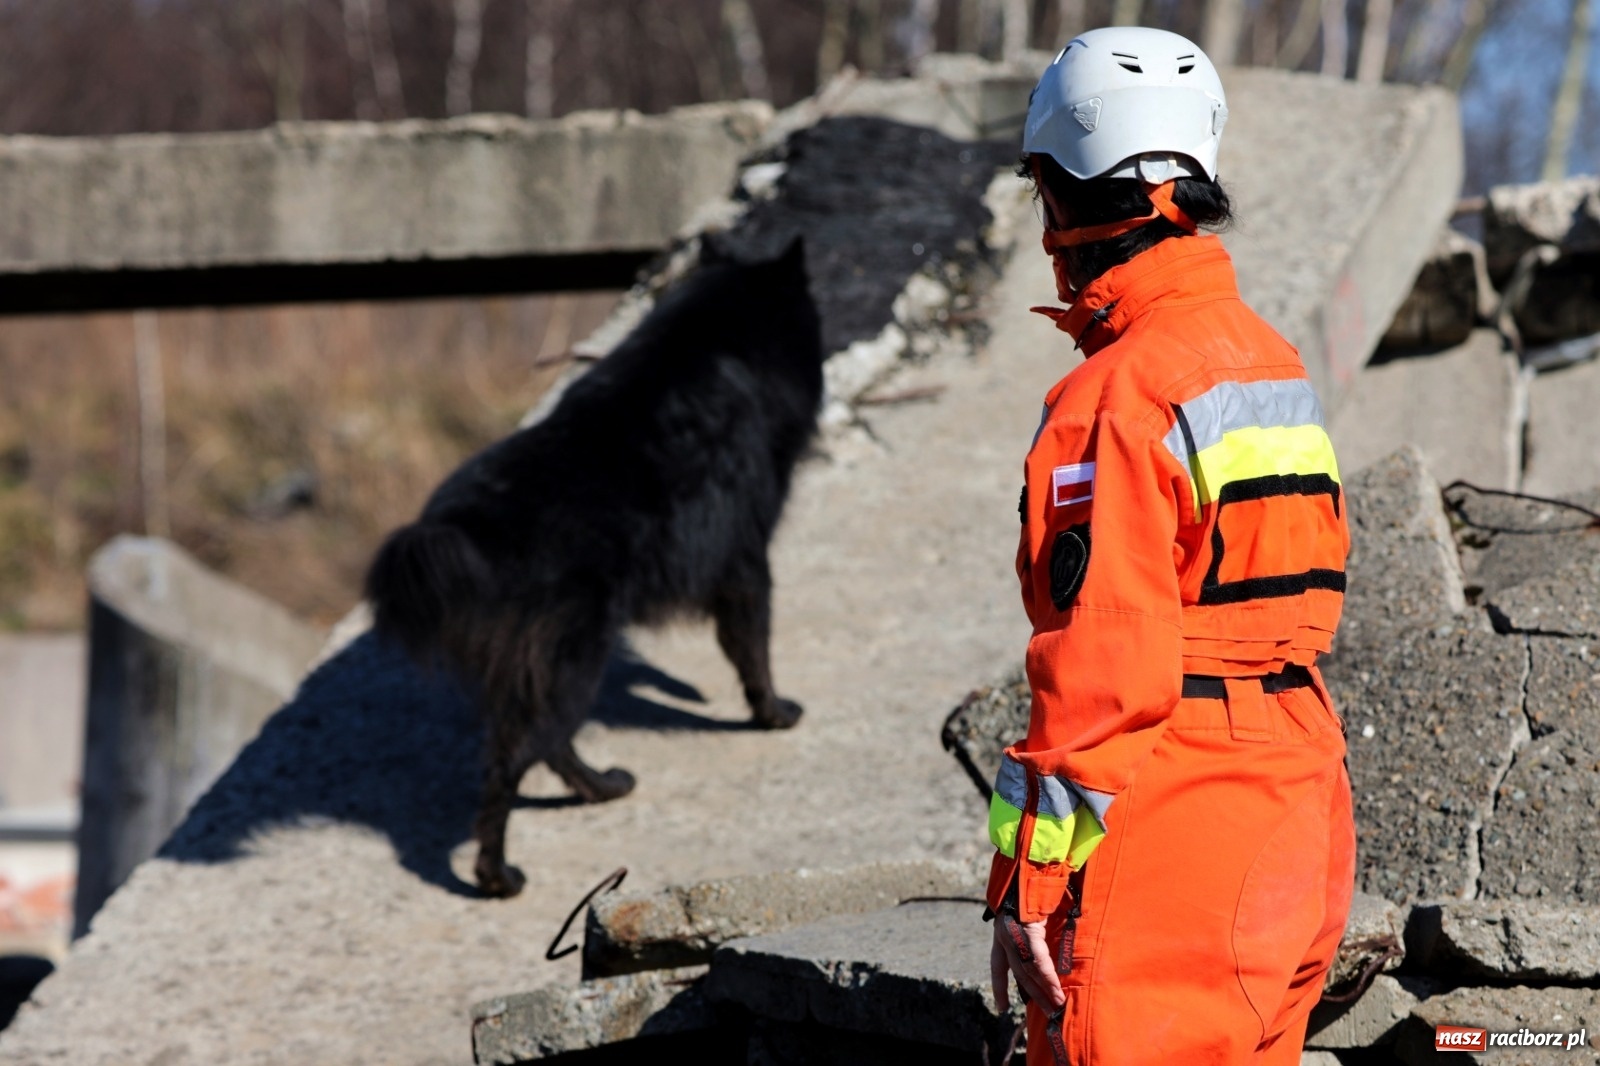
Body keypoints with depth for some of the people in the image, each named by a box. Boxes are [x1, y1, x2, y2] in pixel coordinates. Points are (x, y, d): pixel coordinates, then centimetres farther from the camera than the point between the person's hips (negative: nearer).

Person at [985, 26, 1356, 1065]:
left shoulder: (1119, 400, -15)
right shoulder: (1277, 365, 12)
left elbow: (1102, 666, -19)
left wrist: (1027, 878, -15)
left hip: (1167, 847, -9)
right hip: (1298, 801, 9)